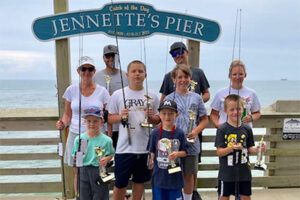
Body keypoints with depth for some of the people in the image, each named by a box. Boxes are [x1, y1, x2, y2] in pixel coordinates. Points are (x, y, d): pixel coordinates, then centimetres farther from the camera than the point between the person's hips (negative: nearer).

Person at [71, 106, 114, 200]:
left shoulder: (106, 140, -5)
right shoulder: (79, 139, -1)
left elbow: (111, 154, 3)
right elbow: (74, 155, 5)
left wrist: (106, 159, -16)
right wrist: (77, 158, -16)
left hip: (100, 172, -1)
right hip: (84, 171, 2)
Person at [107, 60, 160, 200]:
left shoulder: (152, 97, 4)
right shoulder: (118, 95, -1)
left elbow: (158, 120, 10)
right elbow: (110, 118, 4)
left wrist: (151, 117, -11)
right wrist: (120, 116, -16)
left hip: (145, 146, 2)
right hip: (124, 147, -2)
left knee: (139, 180, 17)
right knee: (120, 183, 8)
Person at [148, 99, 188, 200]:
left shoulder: (180, 133, -7)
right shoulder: (155, 133, -4)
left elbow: (184, 152, -2)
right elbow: (152, 151, 6)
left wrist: (177, 154, -20)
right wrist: (151, 161, -2)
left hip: (175, 175, -1)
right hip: (159, 175, 1)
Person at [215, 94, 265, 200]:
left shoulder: (247, 129, 1)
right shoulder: (222, 129, -11)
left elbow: (249, 149, 8)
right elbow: (219, 152, -12)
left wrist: (257, 149, -13)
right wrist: (232, 147, -28)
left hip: (244, 171, 4)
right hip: (227, 172, -3)